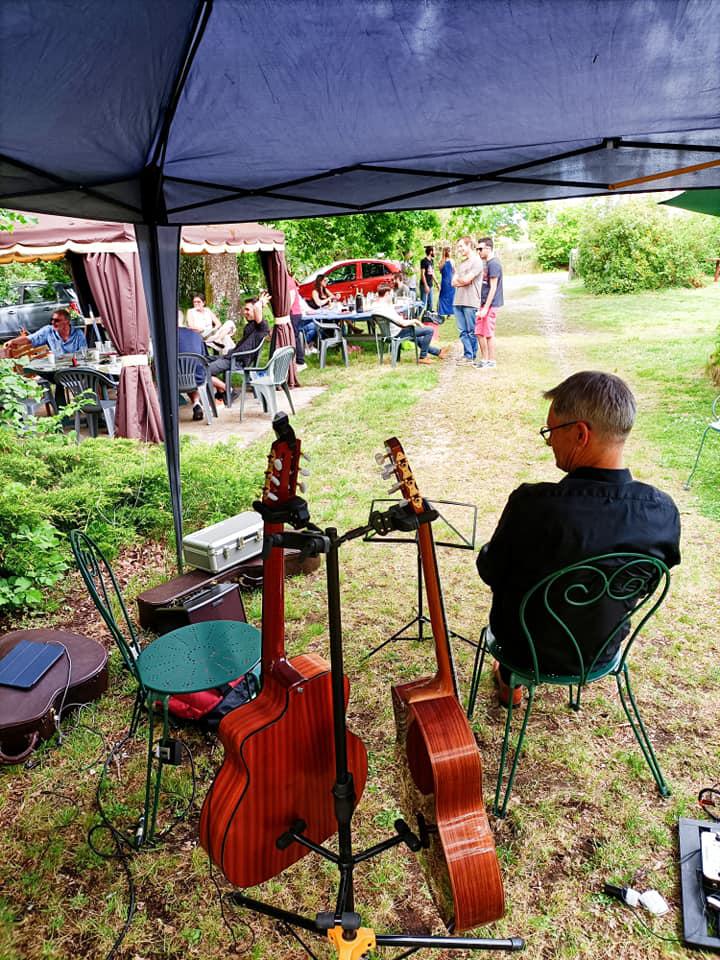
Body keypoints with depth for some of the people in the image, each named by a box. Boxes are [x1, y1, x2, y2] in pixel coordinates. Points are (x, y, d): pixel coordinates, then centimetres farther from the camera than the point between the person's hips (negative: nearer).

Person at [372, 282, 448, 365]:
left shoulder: (375, 306, -1)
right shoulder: (386, 308, -31)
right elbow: (403, 323, -30)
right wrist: (414, 321, -13)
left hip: (389, 333, 11)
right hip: (398, 333, -10)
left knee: (418, 338, 32)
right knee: (429, 330, -8)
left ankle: (438, 352, 47)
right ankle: (422, 357, 6)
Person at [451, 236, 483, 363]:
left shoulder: (476, 261, -6)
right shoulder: (461, 263, 18)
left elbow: (466, 280, -15)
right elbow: (454, 282, 10)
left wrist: (457, 279, 5)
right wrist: (462, 281, -8)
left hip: (470, 302, -8)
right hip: (458, 301, 8)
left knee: (471, 331, 0)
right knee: (463, 331, 9)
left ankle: (471, 357, 5)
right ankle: (467, 354, 16)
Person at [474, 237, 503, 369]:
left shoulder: (493, 263, -15)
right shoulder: (486, 263, 13)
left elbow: (493, 288, -18)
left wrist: (486, 308, -20)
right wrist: (482, 306, 15)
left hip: (490, 304, -9)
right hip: (484, 303, 9)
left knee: (488, 333, -1)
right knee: (479, 332, 11)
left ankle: (491, 360, 10)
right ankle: (484, 359, 21)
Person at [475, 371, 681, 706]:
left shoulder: (532, 504, -34)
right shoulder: (664, 511, -20)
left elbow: (490, 572, -16)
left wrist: (487, 553, 6)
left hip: (528, 650, -3)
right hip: (603, 652, 4)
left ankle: (510, 683, 44)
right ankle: (513, 677, 48)